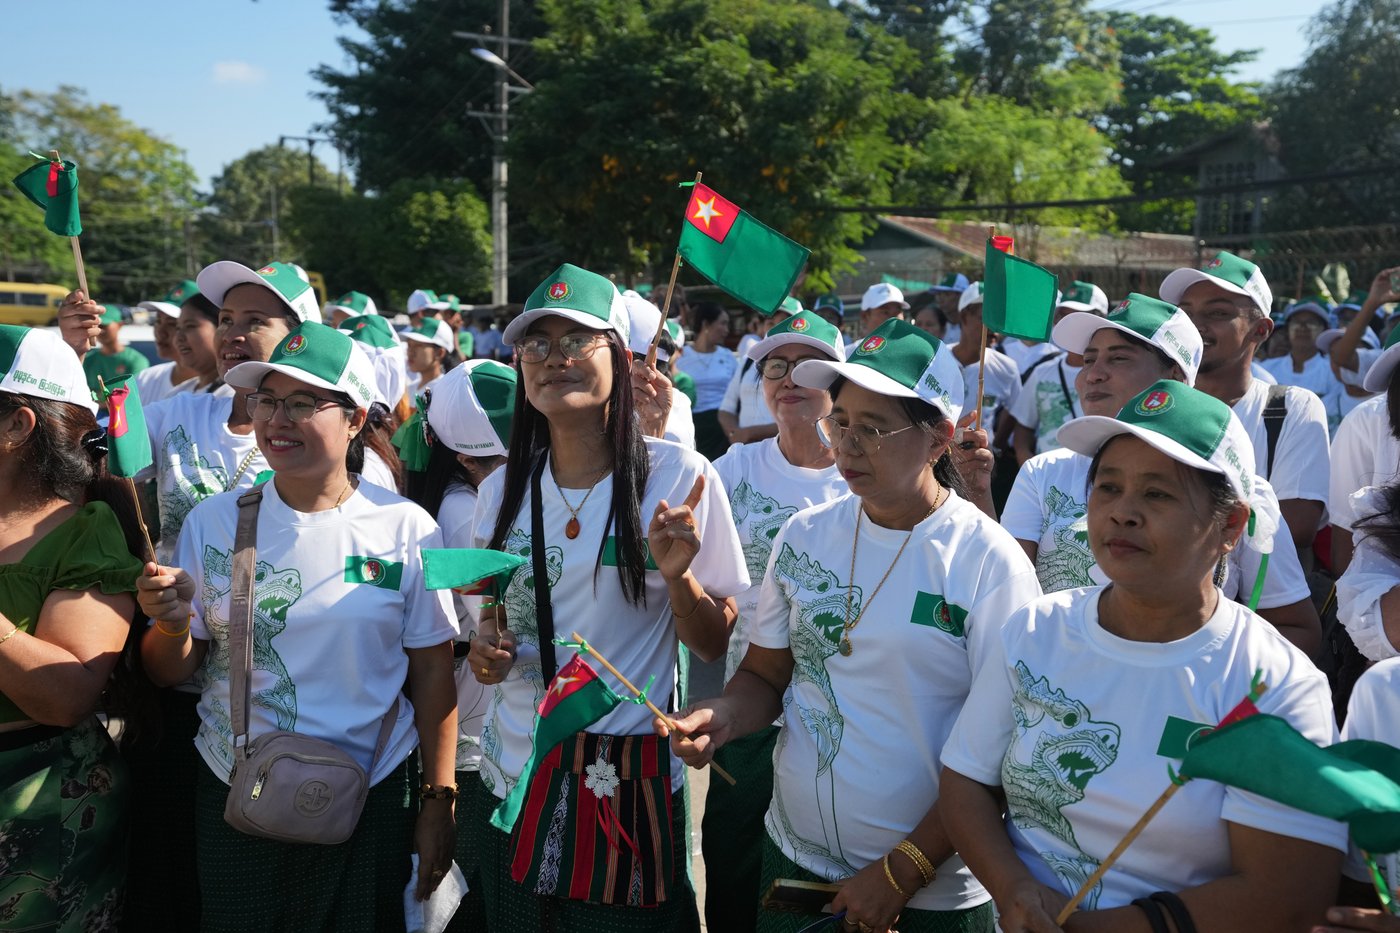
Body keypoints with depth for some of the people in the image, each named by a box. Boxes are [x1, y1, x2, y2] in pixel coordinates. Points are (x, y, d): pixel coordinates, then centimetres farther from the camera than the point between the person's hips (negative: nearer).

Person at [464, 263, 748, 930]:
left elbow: (717, 644, -7)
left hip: (629, 783, -4)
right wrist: (487, 645, -6)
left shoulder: (679, 476, -11)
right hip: (511, 780, 4)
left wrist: (676, 575, -24)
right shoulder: (503, 489, 1)